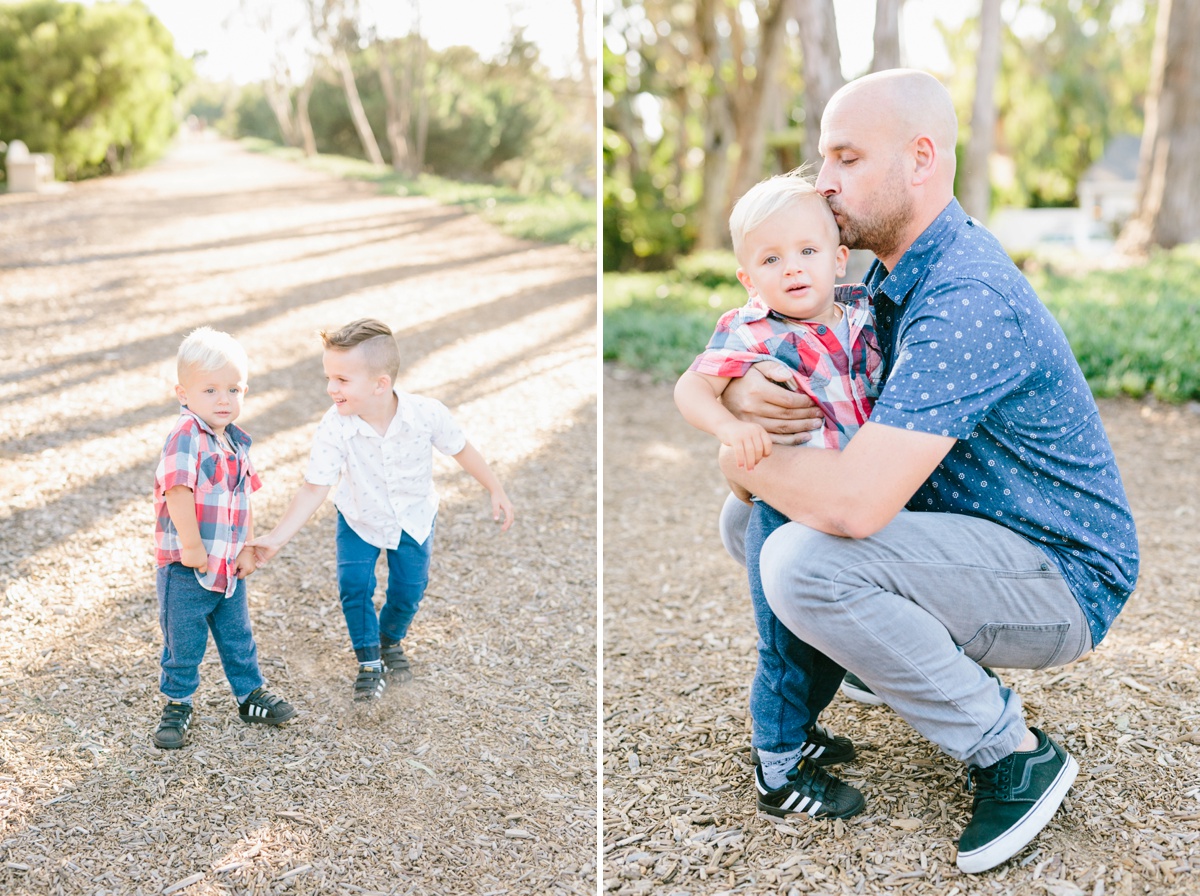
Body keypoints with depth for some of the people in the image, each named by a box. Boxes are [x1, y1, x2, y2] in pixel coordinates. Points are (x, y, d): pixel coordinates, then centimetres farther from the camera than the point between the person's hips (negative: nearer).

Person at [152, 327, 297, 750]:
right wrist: (193, 547, -24)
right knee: (183, 643, 8)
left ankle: (250, 695, 36)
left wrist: (246, 548, 7)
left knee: (238, 635, 20)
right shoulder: (185, 438, -20)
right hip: (186, 569, -7)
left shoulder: (237, 441, 6)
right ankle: (177, 704, 27)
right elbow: (178, 493, -26)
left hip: (229, 567, 7)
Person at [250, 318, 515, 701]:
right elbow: (315, 488, -30)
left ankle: (391, 640, 38)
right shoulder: (334, 427, -31)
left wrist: (496, 491, -2)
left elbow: (462, 450, -13)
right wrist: (275, 539, -38)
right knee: (354, 584, -12)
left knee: (409, 587, 4)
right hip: (360, 519, 0)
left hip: (413, 516, 0)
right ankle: (368, 660, 13)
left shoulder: (427, 414, -31)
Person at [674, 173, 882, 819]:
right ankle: (778, 774, 21)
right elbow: (691, 388, -26)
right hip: (787, 516, -7)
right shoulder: (752, 335, -18)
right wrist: (731, 427, -43)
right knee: (789, 649, 3)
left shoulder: (862, 312, 1)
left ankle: (798, 728, 46)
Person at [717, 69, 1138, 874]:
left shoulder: (967, 302, -29)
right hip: (974, 534, 9)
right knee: (749, 521, 7)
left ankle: (1014, 753, -11)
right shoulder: (890, 272, 3)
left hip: (1064, 579, -9)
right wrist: (738, 396, -19)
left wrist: (743, 459, -18)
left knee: (803, 560, -30)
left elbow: (852, 502, -38)